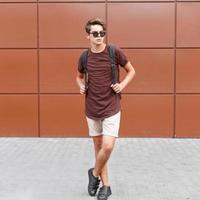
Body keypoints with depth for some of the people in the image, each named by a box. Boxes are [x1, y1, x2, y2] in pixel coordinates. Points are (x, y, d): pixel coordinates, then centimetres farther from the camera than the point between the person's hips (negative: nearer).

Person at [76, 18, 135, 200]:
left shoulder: (115, 52, -7)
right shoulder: (84, 57, 0)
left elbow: (131, 71, 7)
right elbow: (79, 76, 20)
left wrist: (122, 84, -9)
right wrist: (81, 86, -1)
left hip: (111, 109, -3)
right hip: (92, 110, 3)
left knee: (108, 146, -12)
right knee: (98, 147, 10)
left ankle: (94, 173, 18)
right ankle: (105, 185, 24)